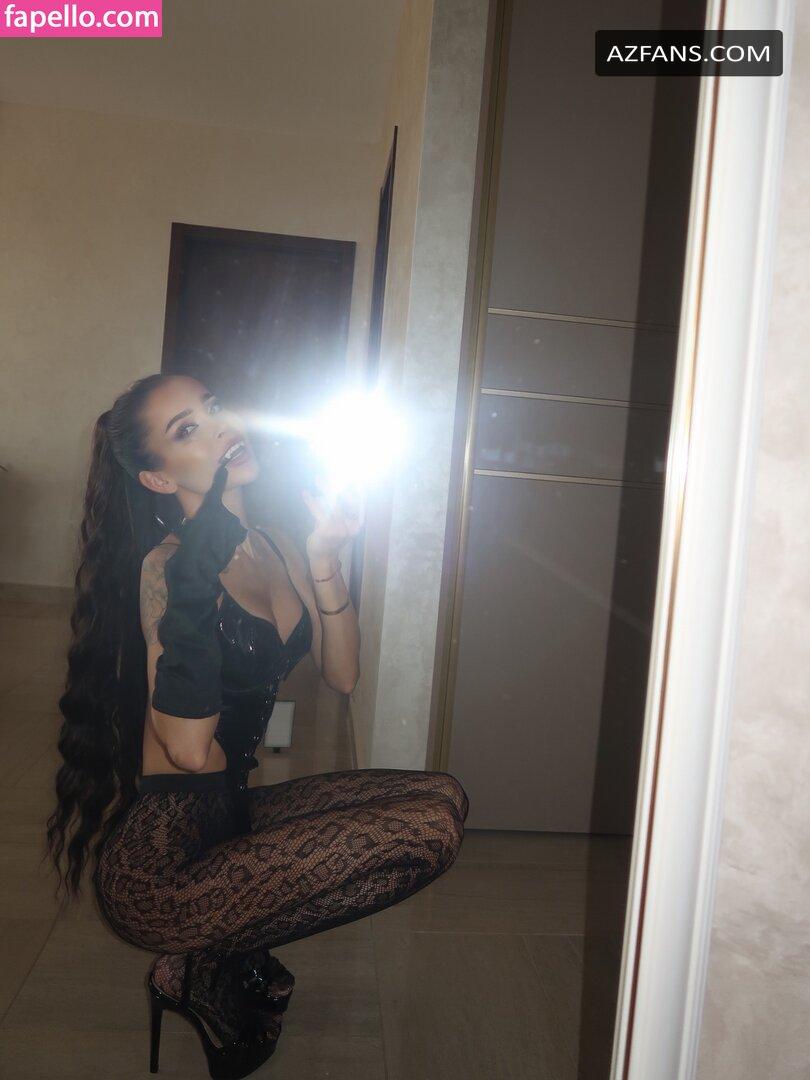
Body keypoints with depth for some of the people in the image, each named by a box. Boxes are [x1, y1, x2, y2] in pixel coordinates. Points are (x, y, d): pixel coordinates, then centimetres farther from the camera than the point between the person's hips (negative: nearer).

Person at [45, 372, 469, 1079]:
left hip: (233, 815, 8)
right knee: (427, 829, -19)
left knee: (442, 799, 0)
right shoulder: (167, 564, -15)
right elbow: (191, 750, -24)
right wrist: (195, 581, -30)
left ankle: (234, 954, 5)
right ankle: (206, 966, 0)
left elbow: (343, 676, 3)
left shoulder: (276, 549, 8)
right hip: (158, 859, -8)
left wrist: (325, 561, -8)